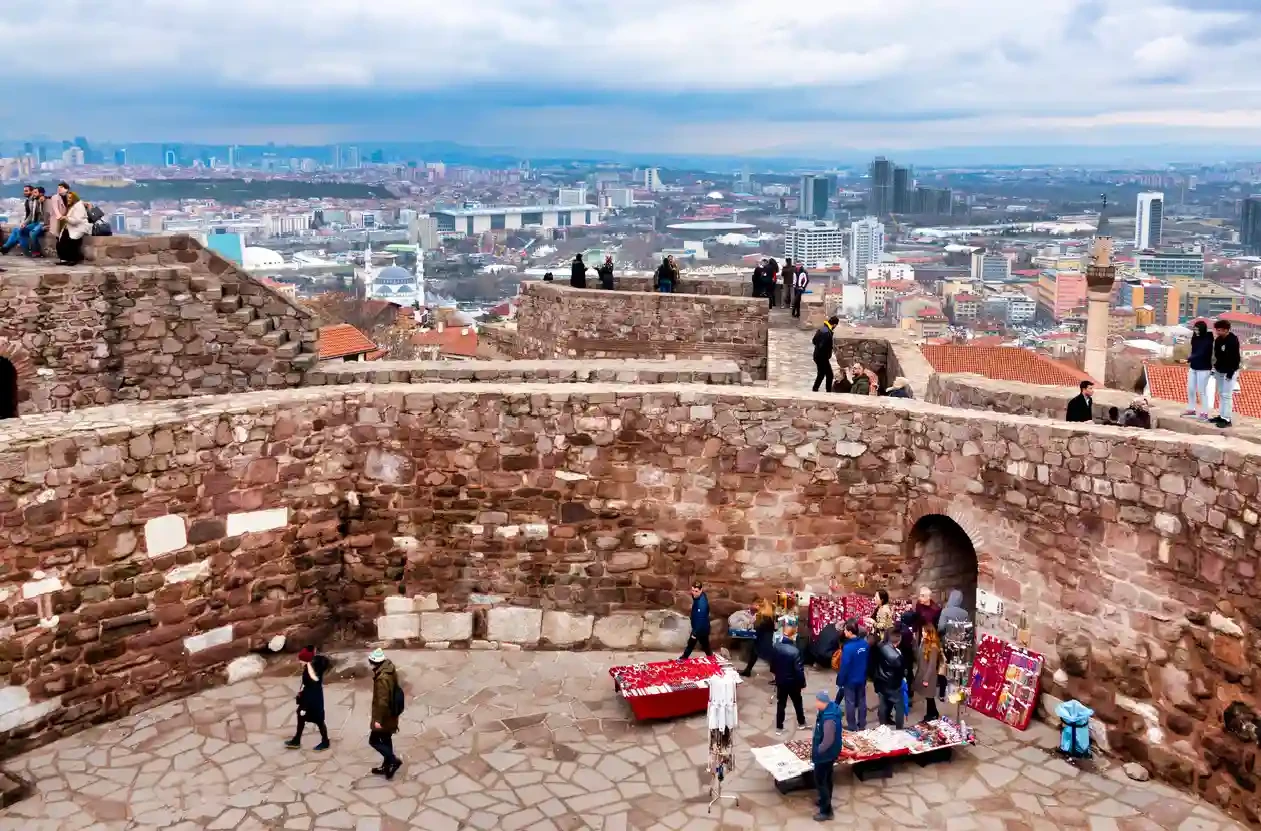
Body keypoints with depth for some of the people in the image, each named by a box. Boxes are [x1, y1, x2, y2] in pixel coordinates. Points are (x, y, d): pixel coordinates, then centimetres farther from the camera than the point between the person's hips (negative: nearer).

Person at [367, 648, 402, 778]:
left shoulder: (382, 678, -29)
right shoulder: (390, 671, 1)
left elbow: (382, 701, -28)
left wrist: (378, 719, -20)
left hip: (384, 717, -9)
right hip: (390, 714, 9)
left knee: (373, 740, 4)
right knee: (386, 740, 20)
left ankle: (394, 760, 6)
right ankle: (386, 766, 31)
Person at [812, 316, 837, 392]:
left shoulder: (821, 328, 3)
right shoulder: (827, 333, -27)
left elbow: (814, 340, 15)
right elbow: (822, 347, -30)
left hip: (817, 356, 10)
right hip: (822, 357, -10)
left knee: (821, 374, 23)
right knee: (829, 375, 3)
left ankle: (815, 389, 31)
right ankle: (828, 392, 10)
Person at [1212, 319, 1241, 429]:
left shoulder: (1233, 340, -17)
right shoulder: (1218, 340, 5)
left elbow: (1235, 358, -18)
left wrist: (1230, 372, -19)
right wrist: (1215, 367, 9)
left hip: (1229, 371, -8)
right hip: (1219, 370, 8)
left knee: (1227, 395, -9)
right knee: (1221, 394, 11)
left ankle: (1227, 419, -7)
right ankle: (1221, 416, 18)